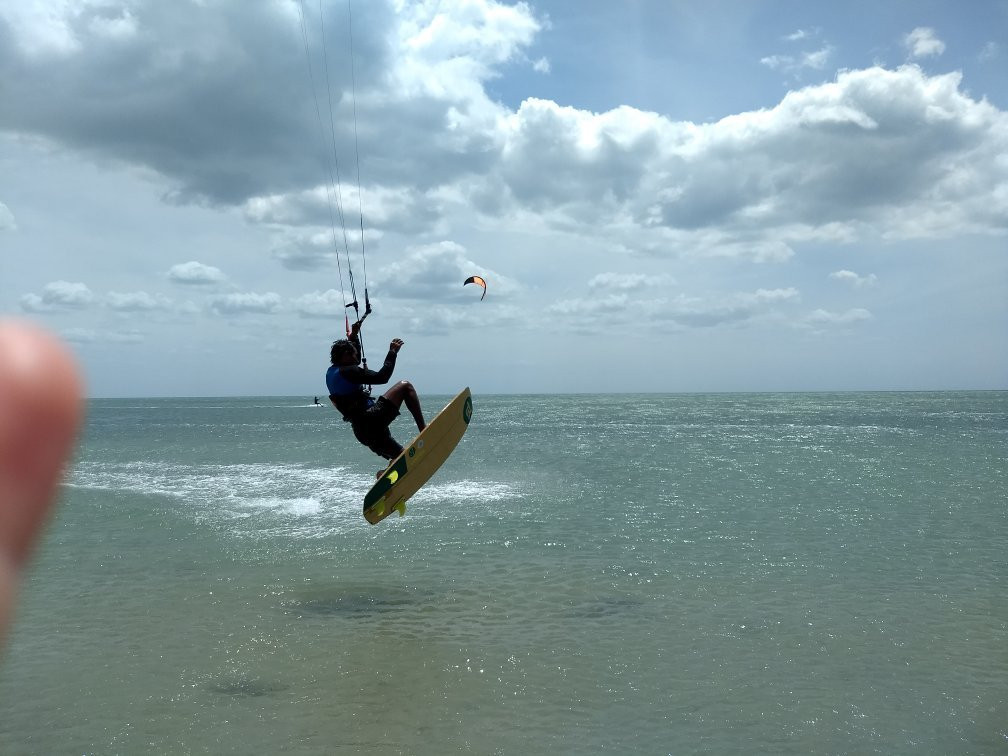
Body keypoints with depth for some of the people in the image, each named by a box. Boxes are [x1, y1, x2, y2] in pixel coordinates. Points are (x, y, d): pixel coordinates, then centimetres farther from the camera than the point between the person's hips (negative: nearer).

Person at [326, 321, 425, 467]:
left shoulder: (331, 372, 17)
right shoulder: (348, 371, -11)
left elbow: (354, 360, 38)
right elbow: (382, 377, -15)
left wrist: (353, 336, 34)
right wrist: (392, 352, -7)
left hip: (361, 432, 9)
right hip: (372, 421, -9)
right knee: (405, 386, -2)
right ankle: (424, 430, -13)